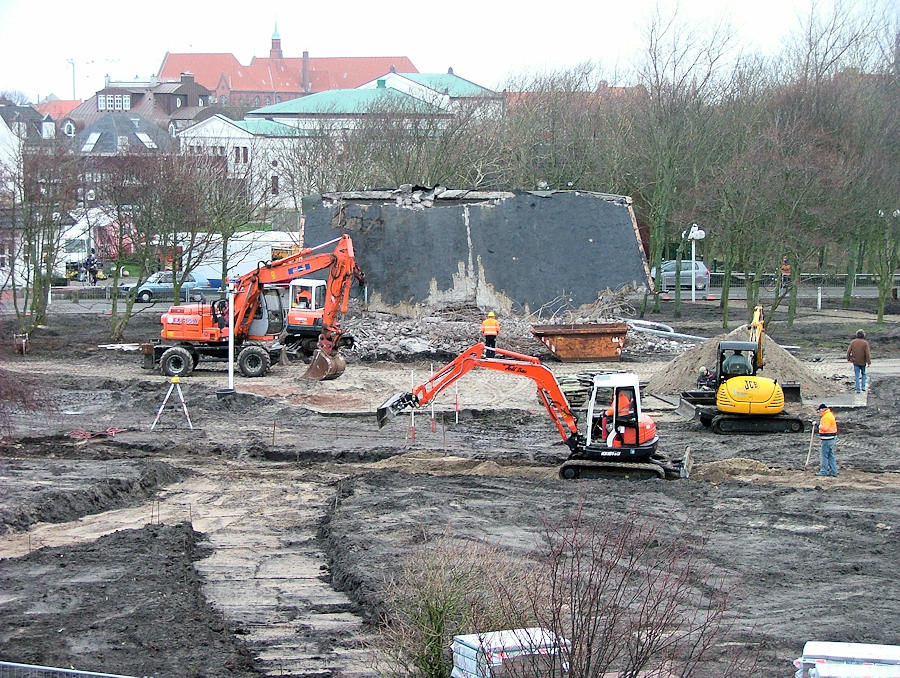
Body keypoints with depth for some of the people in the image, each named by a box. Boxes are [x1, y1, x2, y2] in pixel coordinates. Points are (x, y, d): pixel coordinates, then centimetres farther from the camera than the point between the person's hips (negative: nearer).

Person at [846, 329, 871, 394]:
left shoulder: (853, 342, -5)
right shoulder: (865, 343, -13)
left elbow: (848, 351, 0)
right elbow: (867, 353, -15)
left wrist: (848, 359, 15)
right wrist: (869, 362, -9)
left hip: (855, 362, 1)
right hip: (863, 362, -1)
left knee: (857, 376, 7)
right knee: (863, 374, 20)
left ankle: (858, 389, 4)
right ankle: (863, 387, 14)